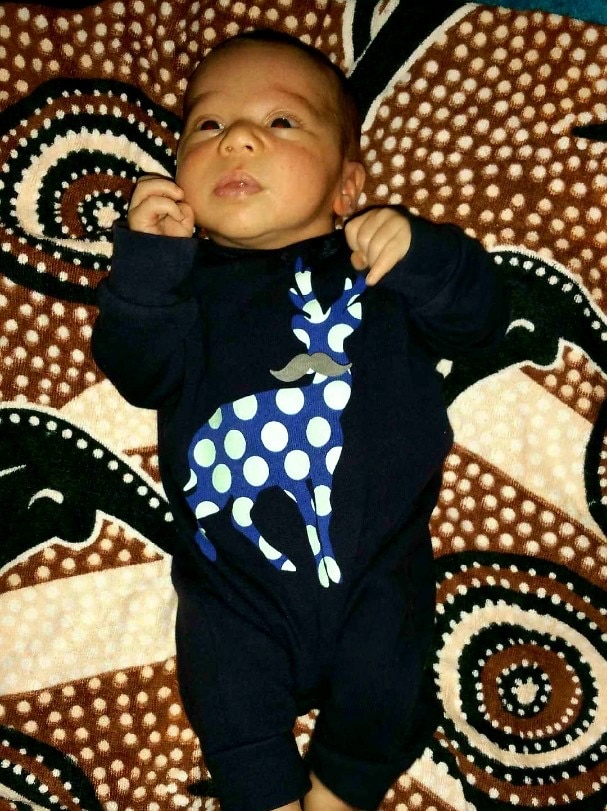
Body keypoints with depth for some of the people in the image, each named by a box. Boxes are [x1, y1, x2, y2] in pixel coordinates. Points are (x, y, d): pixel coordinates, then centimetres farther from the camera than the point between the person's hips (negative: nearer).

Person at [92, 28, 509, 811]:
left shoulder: (379, 263, 3)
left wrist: (420, 254, -20)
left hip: (375, 560, 0)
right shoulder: (191, 279, 4)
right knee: (230, 701, -4)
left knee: (386, 695, -2)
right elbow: (140, 370, -8)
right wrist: (147, 259, -20)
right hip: (236, 566, 0)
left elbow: (479, 319, -3)